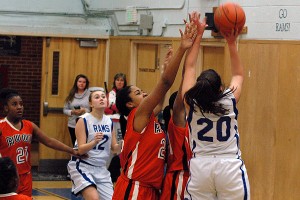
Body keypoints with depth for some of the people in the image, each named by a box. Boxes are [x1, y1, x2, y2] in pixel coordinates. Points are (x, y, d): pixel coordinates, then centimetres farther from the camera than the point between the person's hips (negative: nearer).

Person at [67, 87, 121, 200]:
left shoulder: (109, 122, 6)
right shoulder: (83, 121, -11)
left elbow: (114, 148, 10)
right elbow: (80, 150, -16)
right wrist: (95, 142, -33)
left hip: (101, 168, 6)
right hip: (81, 166, -6)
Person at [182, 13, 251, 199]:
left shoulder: (191, 104, -5)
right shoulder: (230, 101, -5)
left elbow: (190, 67, 7)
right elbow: (239, 75, 15)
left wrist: (198, 36, 12)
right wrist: (232, 44, 11)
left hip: (200, 167, 1)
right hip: (230, 166, -1)